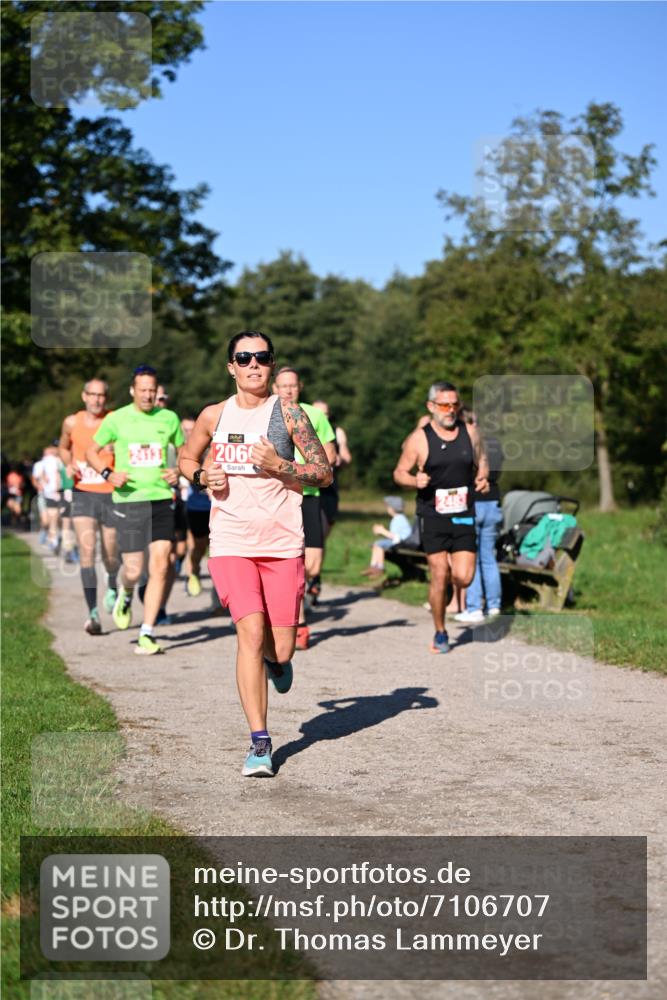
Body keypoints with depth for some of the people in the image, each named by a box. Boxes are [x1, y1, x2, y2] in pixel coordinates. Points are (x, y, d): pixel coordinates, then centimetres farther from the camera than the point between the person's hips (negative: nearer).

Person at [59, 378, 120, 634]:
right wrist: (69, 464, 2)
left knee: (110, 554, 10)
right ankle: (93, 614, -18)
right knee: (87, 551, -15)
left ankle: (112, 587, 46)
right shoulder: (72, 423, 2)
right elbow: (64, 447, 21)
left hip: (111, 495, -1)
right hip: (83, 494, 1)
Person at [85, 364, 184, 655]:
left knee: (160, 567, -7)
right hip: (129, 500, -2)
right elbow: (92, 451, 9)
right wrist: (108, 473, -9)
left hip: (161, 500, 2)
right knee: (133, 570, -4)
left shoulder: (169, 419, 6)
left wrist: (178, 472, -2)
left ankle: (147, 635, 0)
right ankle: (125, 596, 34)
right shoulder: (116, 419, 0)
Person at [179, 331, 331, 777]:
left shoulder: (289, 413, -1)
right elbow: (186, 459, 23)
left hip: (283, 543, 0)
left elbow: (324, 473, -1)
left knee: (280, 650, 2)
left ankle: (277, 660, 43)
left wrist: (279, 465, -16)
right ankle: (260, 742, -6)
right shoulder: (214, 416, 6)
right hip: (231, 543, 1)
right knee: (250, 632, -15)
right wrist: (203, 476, 0)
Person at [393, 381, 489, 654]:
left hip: (463, 515, 2)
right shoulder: (419, 439, -3)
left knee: (463, 577, -8)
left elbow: (481, 461, 20)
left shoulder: (470, 433, 6)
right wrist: (415, 480, -18)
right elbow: (399, 473, 3)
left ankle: (451, 576, 31)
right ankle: (440, 634, 13)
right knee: (439, 576, -4)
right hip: (432, 515, -2)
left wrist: (482, 478, -1)